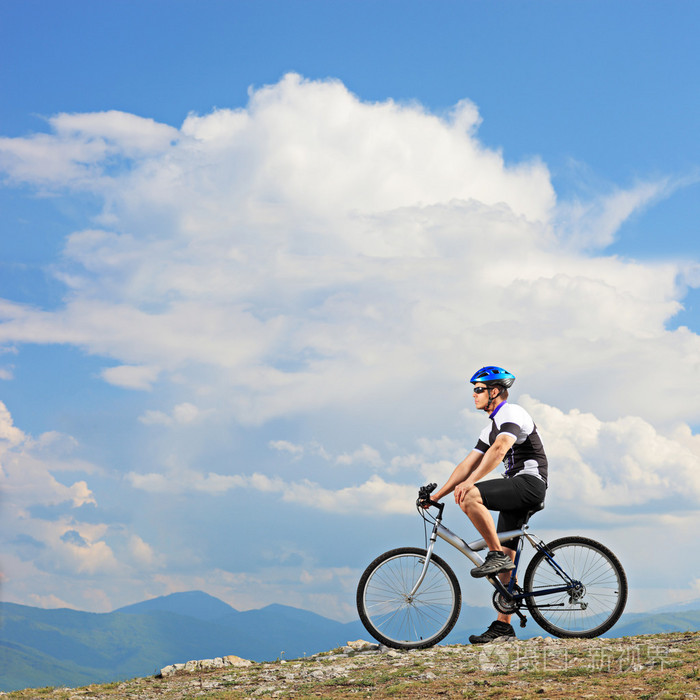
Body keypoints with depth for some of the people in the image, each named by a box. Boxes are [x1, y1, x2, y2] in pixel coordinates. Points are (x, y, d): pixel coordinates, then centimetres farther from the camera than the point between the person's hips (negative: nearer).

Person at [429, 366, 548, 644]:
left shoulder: (511, 413, -9)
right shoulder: (491, 428, 21)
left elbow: (499, 449, -26)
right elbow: (468, 464, 19)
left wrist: (470, 482, -33)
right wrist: (437, 495, 12)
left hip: (529, 482, -10)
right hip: (516, 492, 10)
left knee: (469, 497, -27)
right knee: (505, 563, 6)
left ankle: (496, 555, -18)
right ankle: (503, 626, 8)